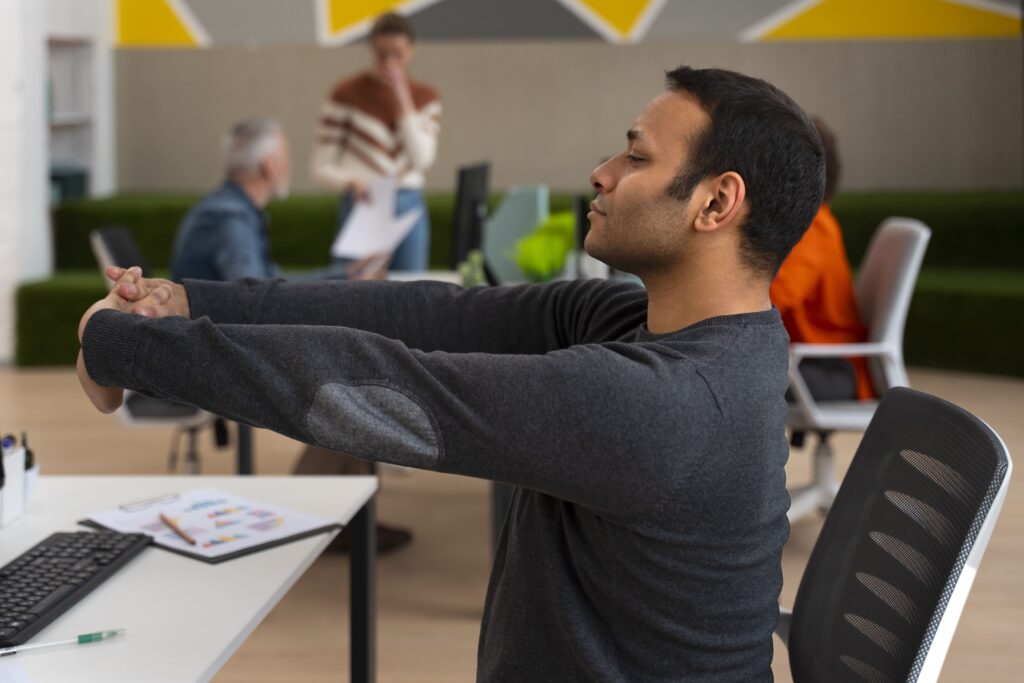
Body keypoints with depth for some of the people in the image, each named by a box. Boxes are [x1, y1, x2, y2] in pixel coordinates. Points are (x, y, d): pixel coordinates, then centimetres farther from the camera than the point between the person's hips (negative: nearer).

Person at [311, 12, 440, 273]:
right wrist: (350, 182, -25)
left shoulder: (426, 97, 9)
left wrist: (403, 99, -10)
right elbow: (321, 168, -4)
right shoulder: (348, 93, -3)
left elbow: (422, 159, -7)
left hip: (410, 207, 4)